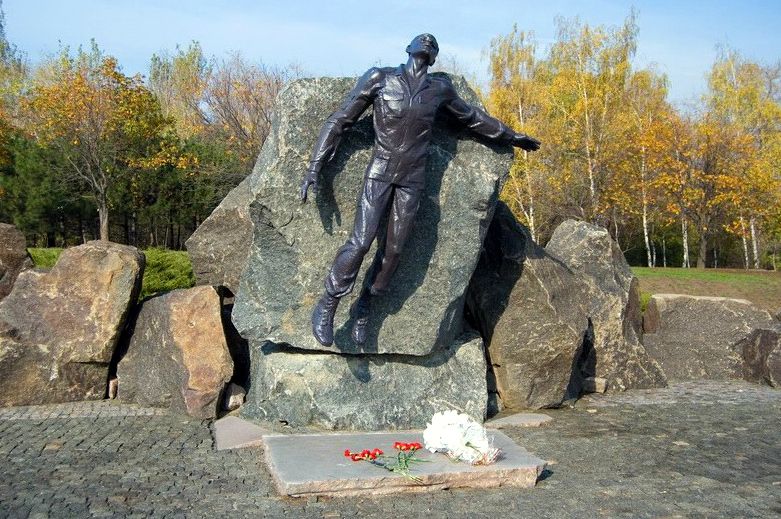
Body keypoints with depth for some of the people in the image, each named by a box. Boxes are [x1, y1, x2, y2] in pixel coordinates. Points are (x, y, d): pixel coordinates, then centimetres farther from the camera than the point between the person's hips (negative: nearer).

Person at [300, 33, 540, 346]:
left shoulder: (439, 90, 7)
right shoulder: (380, 78, -1)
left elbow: (473, 117, 23)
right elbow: (339, 121, 0)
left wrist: (511, 137, 31)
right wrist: (314, 168, -4)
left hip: (413, 179, 3)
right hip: (380, 171, -3)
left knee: (394, 249, 0)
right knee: (361, 242, -15)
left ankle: (363, 309, 16)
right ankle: (327, 305, 1)